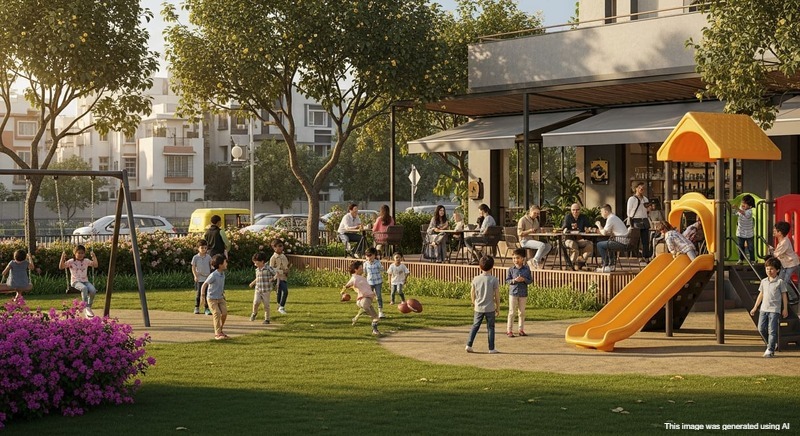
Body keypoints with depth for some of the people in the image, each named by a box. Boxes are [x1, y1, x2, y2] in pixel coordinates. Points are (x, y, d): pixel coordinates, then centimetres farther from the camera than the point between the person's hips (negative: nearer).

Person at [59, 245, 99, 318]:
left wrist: (94, 257, 3)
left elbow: (95, 265, 14)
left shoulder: (86, 261, 12)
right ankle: (86, 308, -36)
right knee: (84, 288, -39)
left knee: (93, 290, -29)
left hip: (85, 281, 4)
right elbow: (61, 267, -6)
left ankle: (88, 307, -12)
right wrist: (62, 258, -18)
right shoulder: (71, 262, 1)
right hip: (75, 282, -4)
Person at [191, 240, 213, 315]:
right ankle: (196, 308, 18)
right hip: (199, 279, -1)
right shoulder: (195, 257, -3)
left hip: (207, 278, 1)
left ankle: (207, 308, 5)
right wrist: (195, 276, -10)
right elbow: (193, 268, 0)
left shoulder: (208, 257, 3)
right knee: (198, 294, 4)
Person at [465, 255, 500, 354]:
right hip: (490, 308, -2)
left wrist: (474, 303, 24)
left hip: (478, 308, 2)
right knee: (490, 327, 7)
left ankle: (469, 345, 9)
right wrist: (498, 308, 4)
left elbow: (472, 294, 5)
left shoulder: (476, 279, -4)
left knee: (475, 326, 14)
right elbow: (497, 296, -7)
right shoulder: (494, 280, -11)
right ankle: (491, 348, 9)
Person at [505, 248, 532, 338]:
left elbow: (530, 280, 3)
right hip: (513, 293, -2)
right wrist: (514, 280, -18)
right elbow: (507, 280, 0)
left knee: (522, 312, 9)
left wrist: (524, 280, -17)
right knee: (512, 312, 0)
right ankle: (509, 330, 4)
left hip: (523, 293, 2)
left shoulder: (527, 269, 1)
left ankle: (521, 329, 18)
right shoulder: (511, 269, -1)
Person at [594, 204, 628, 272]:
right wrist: (601, 229, 12)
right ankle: (611, 264, 25)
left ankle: (606, 266, -1)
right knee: (605, 244, 30)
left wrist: (598, 225, 4)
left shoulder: (610, 219, -11)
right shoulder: (614, 217, 20)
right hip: (624, 242, 10)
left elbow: (604, 233, -13)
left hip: (620, 243, -10)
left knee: (599, 245, -4)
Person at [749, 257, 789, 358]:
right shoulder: (764, 281, 10)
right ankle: (772, 343, 25)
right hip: (763, 309, 5)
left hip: (774, 310, -5)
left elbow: (784, 295, 2)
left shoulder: (780, 282, -3)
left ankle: (770, 350, -3)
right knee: (761, 328, 4)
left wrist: (785, 309, 1)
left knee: (772, 330, -6)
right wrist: (755, 308, 16)